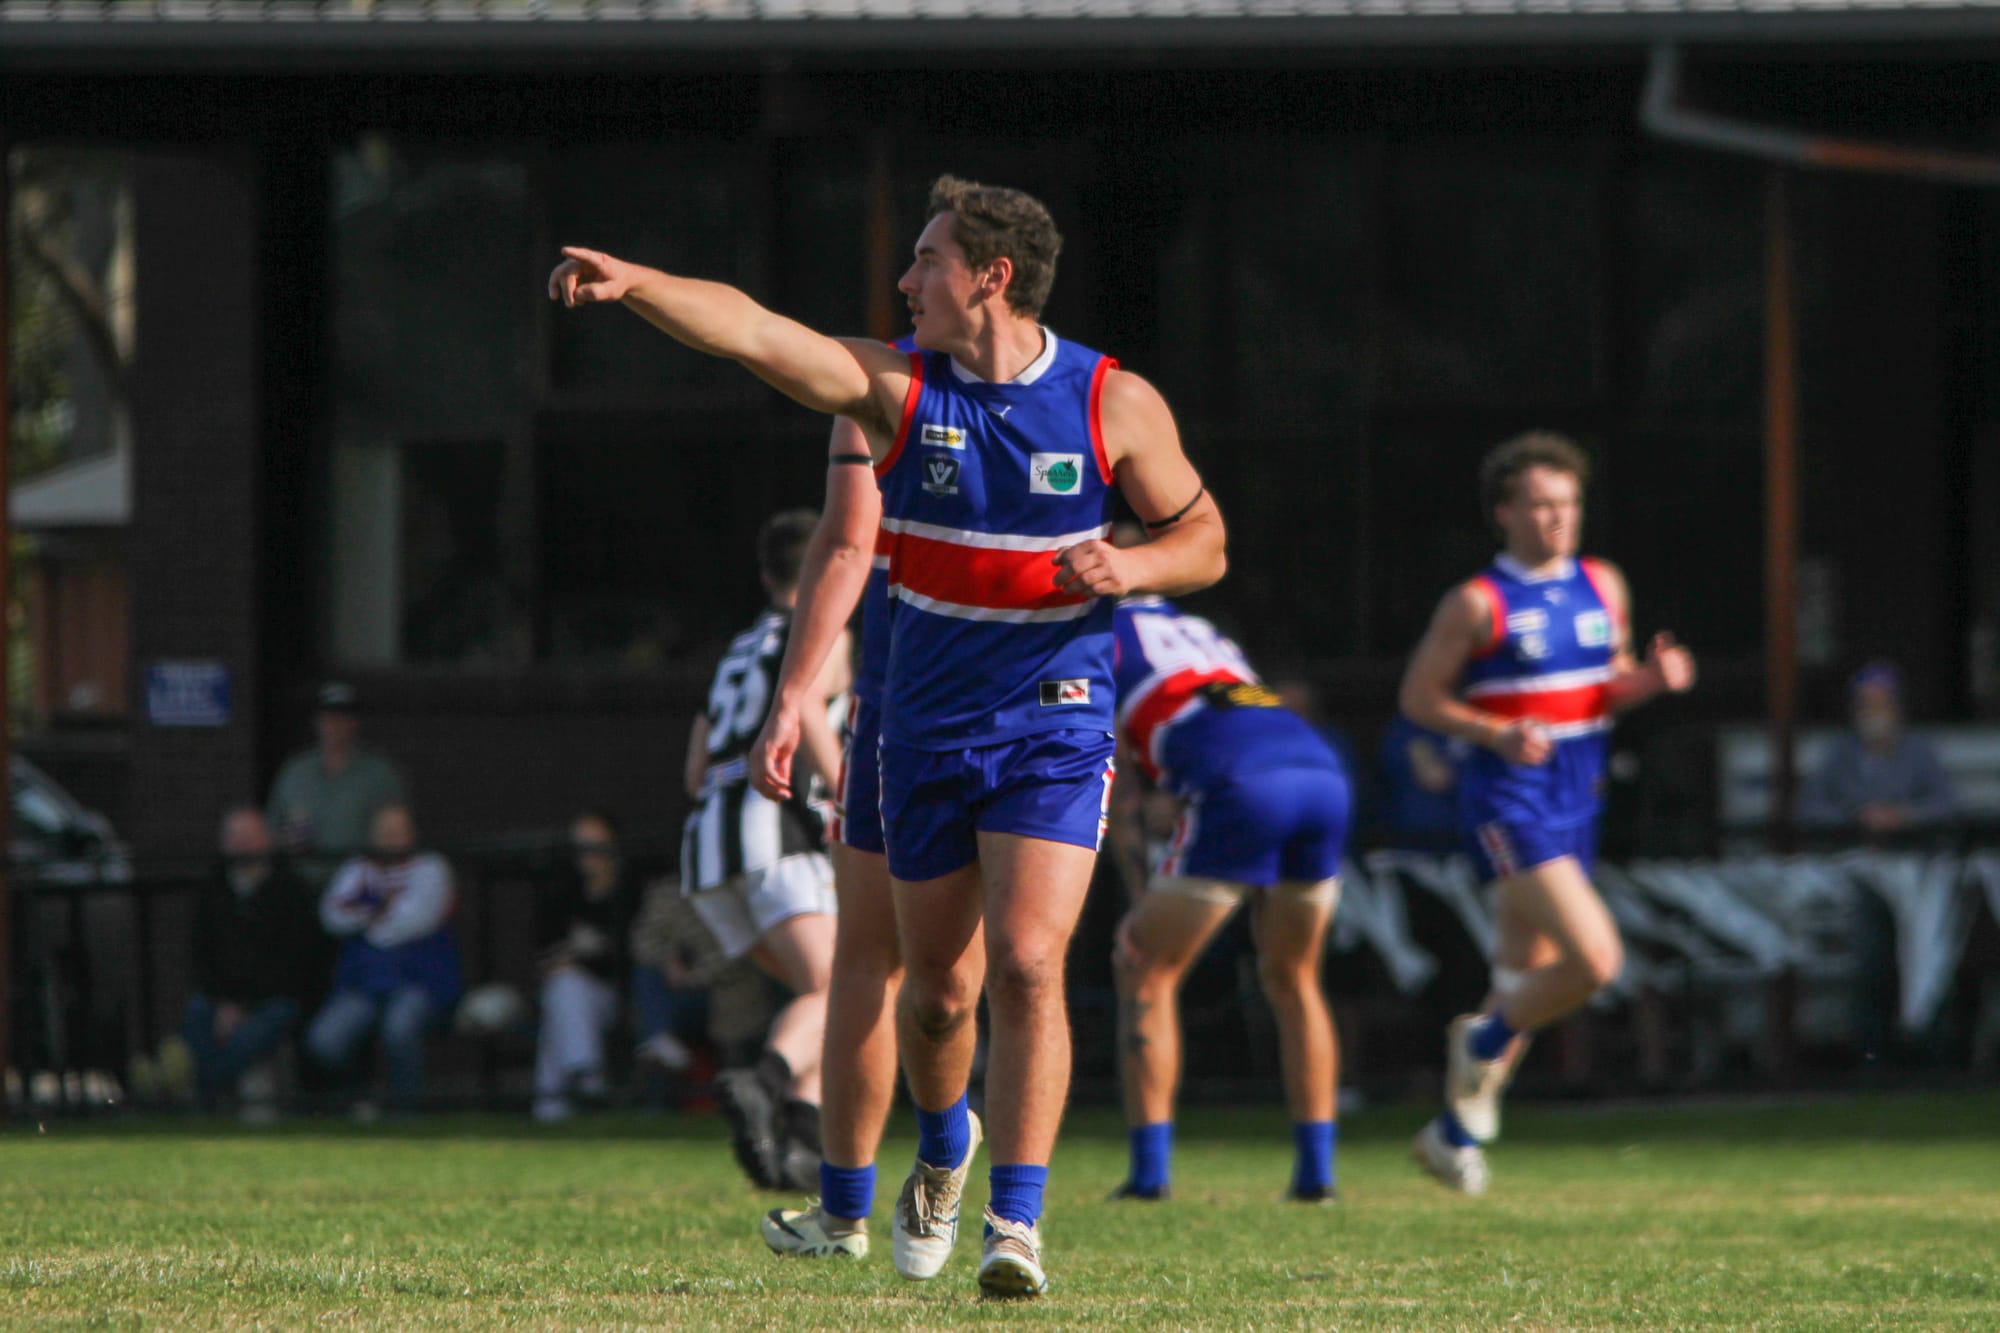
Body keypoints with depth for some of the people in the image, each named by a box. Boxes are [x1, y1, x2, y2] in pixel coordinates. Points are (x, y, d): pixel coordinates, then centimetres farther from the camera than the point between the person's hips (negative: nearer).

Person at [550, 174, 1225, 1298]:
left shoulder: (1116, 403, -4)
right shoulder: (896, 384, -2)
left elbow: (1205, 541, 4)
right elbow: (753, 331, -15)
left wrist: (1130, 569, -17)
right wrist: (632, 282, -29)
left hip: (1053, 727, -3)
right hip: (926, 728, 3)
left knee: (1027, 967, -17)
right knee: (937, 984, 9)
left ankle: (1017, 1224, -13)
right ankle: (945, 1150, 40)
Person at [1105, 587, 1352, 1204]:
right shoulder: (1204, 634, 39)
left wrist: (1138, 892, 16)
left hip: (1239, 782, -6)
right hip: (1323, 770, 6)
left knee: (1147, 972, 8)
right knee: (1293, 982, 23)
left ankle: (1150, 1170, 1)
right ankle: (1316, 1169, 17)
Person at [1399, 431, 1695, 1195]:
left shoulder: (1602, 587, 10)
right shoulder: (1478, 604, -8)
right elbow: (1419, 697, -4)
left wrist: (1653, 678, -3)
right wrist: (1495, 735, -19)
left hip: (1577, 802, 7)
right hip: (1508, 801, -7)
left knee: (1527, 978, 11)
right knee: (1596, 959, -20)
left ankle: (1454, 1131, 25)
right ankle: (1485, 1045, 5)